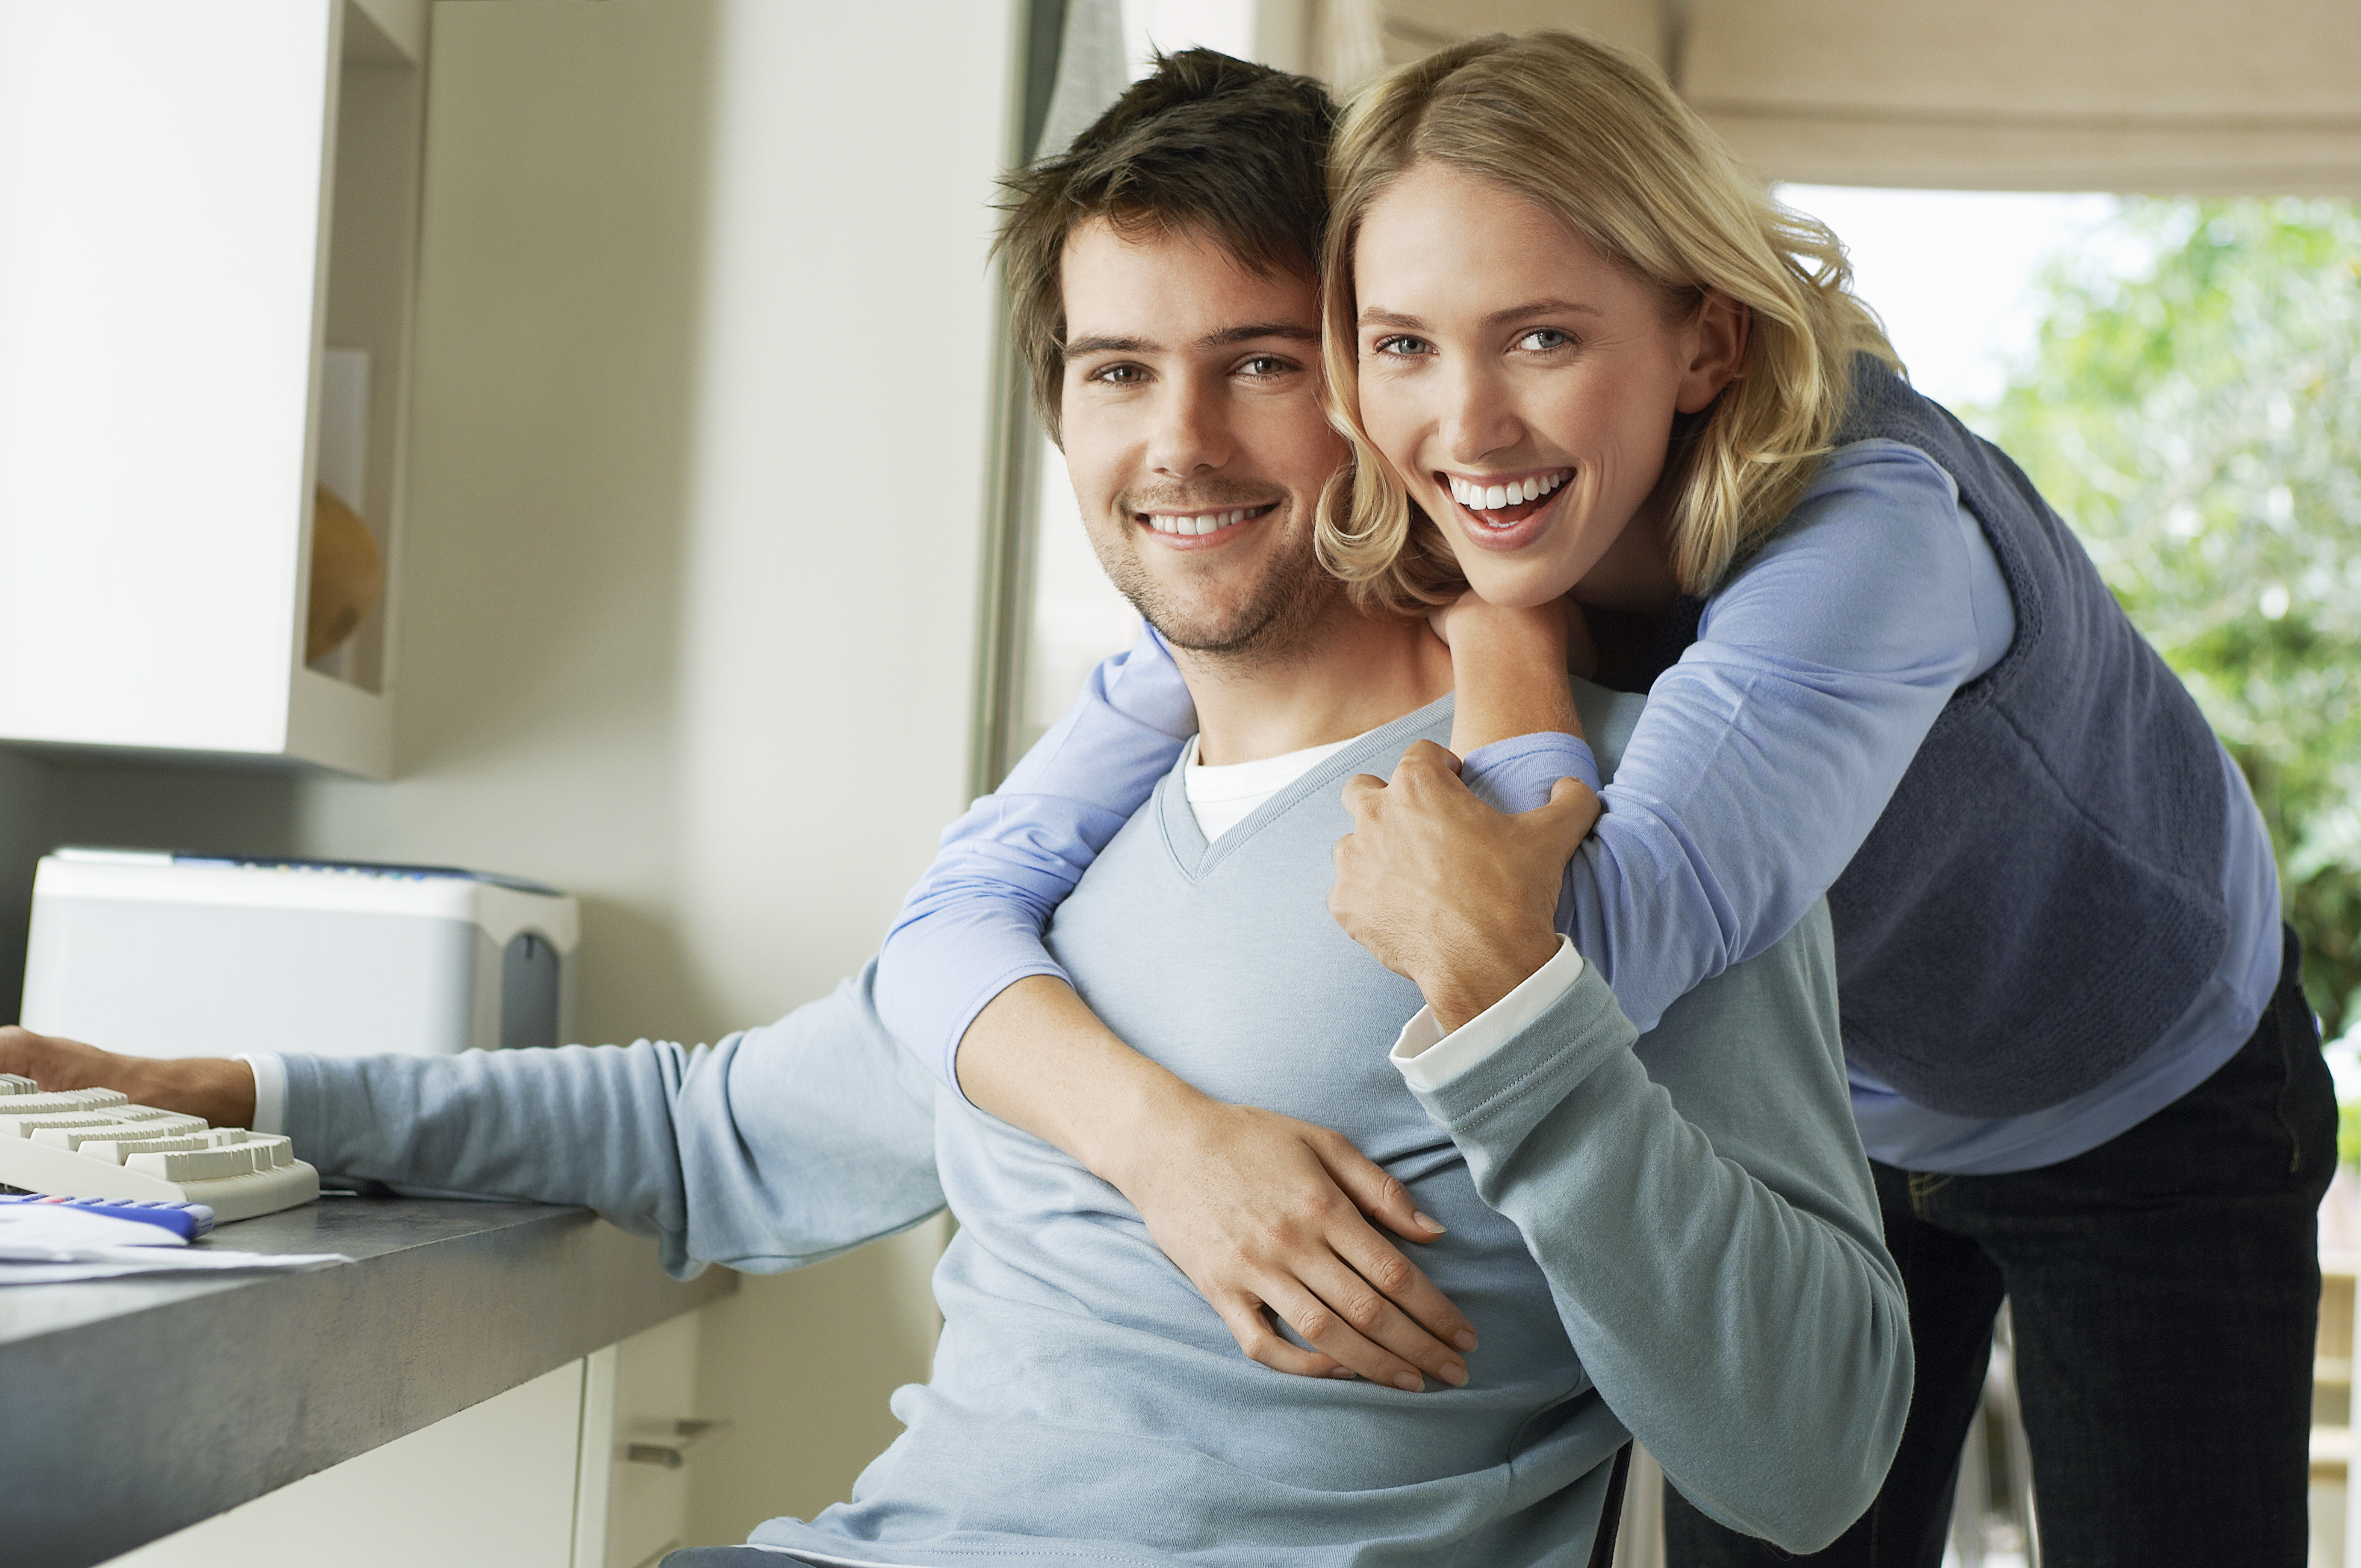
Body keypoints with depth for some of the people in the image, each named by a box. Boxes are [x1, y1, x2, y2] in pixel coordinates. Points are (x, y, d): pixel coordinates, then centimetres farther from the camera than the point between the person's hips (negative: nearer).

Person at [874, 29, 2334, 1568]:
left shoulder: (1871, 530, -41)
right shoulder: (1343, 585, -25)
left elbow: (1579, 963, -53)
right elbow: (963, 906, -30)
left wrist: (1504, 635, -37)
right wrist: (1162, 1131, -50)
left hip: (2155, 1118, -3)